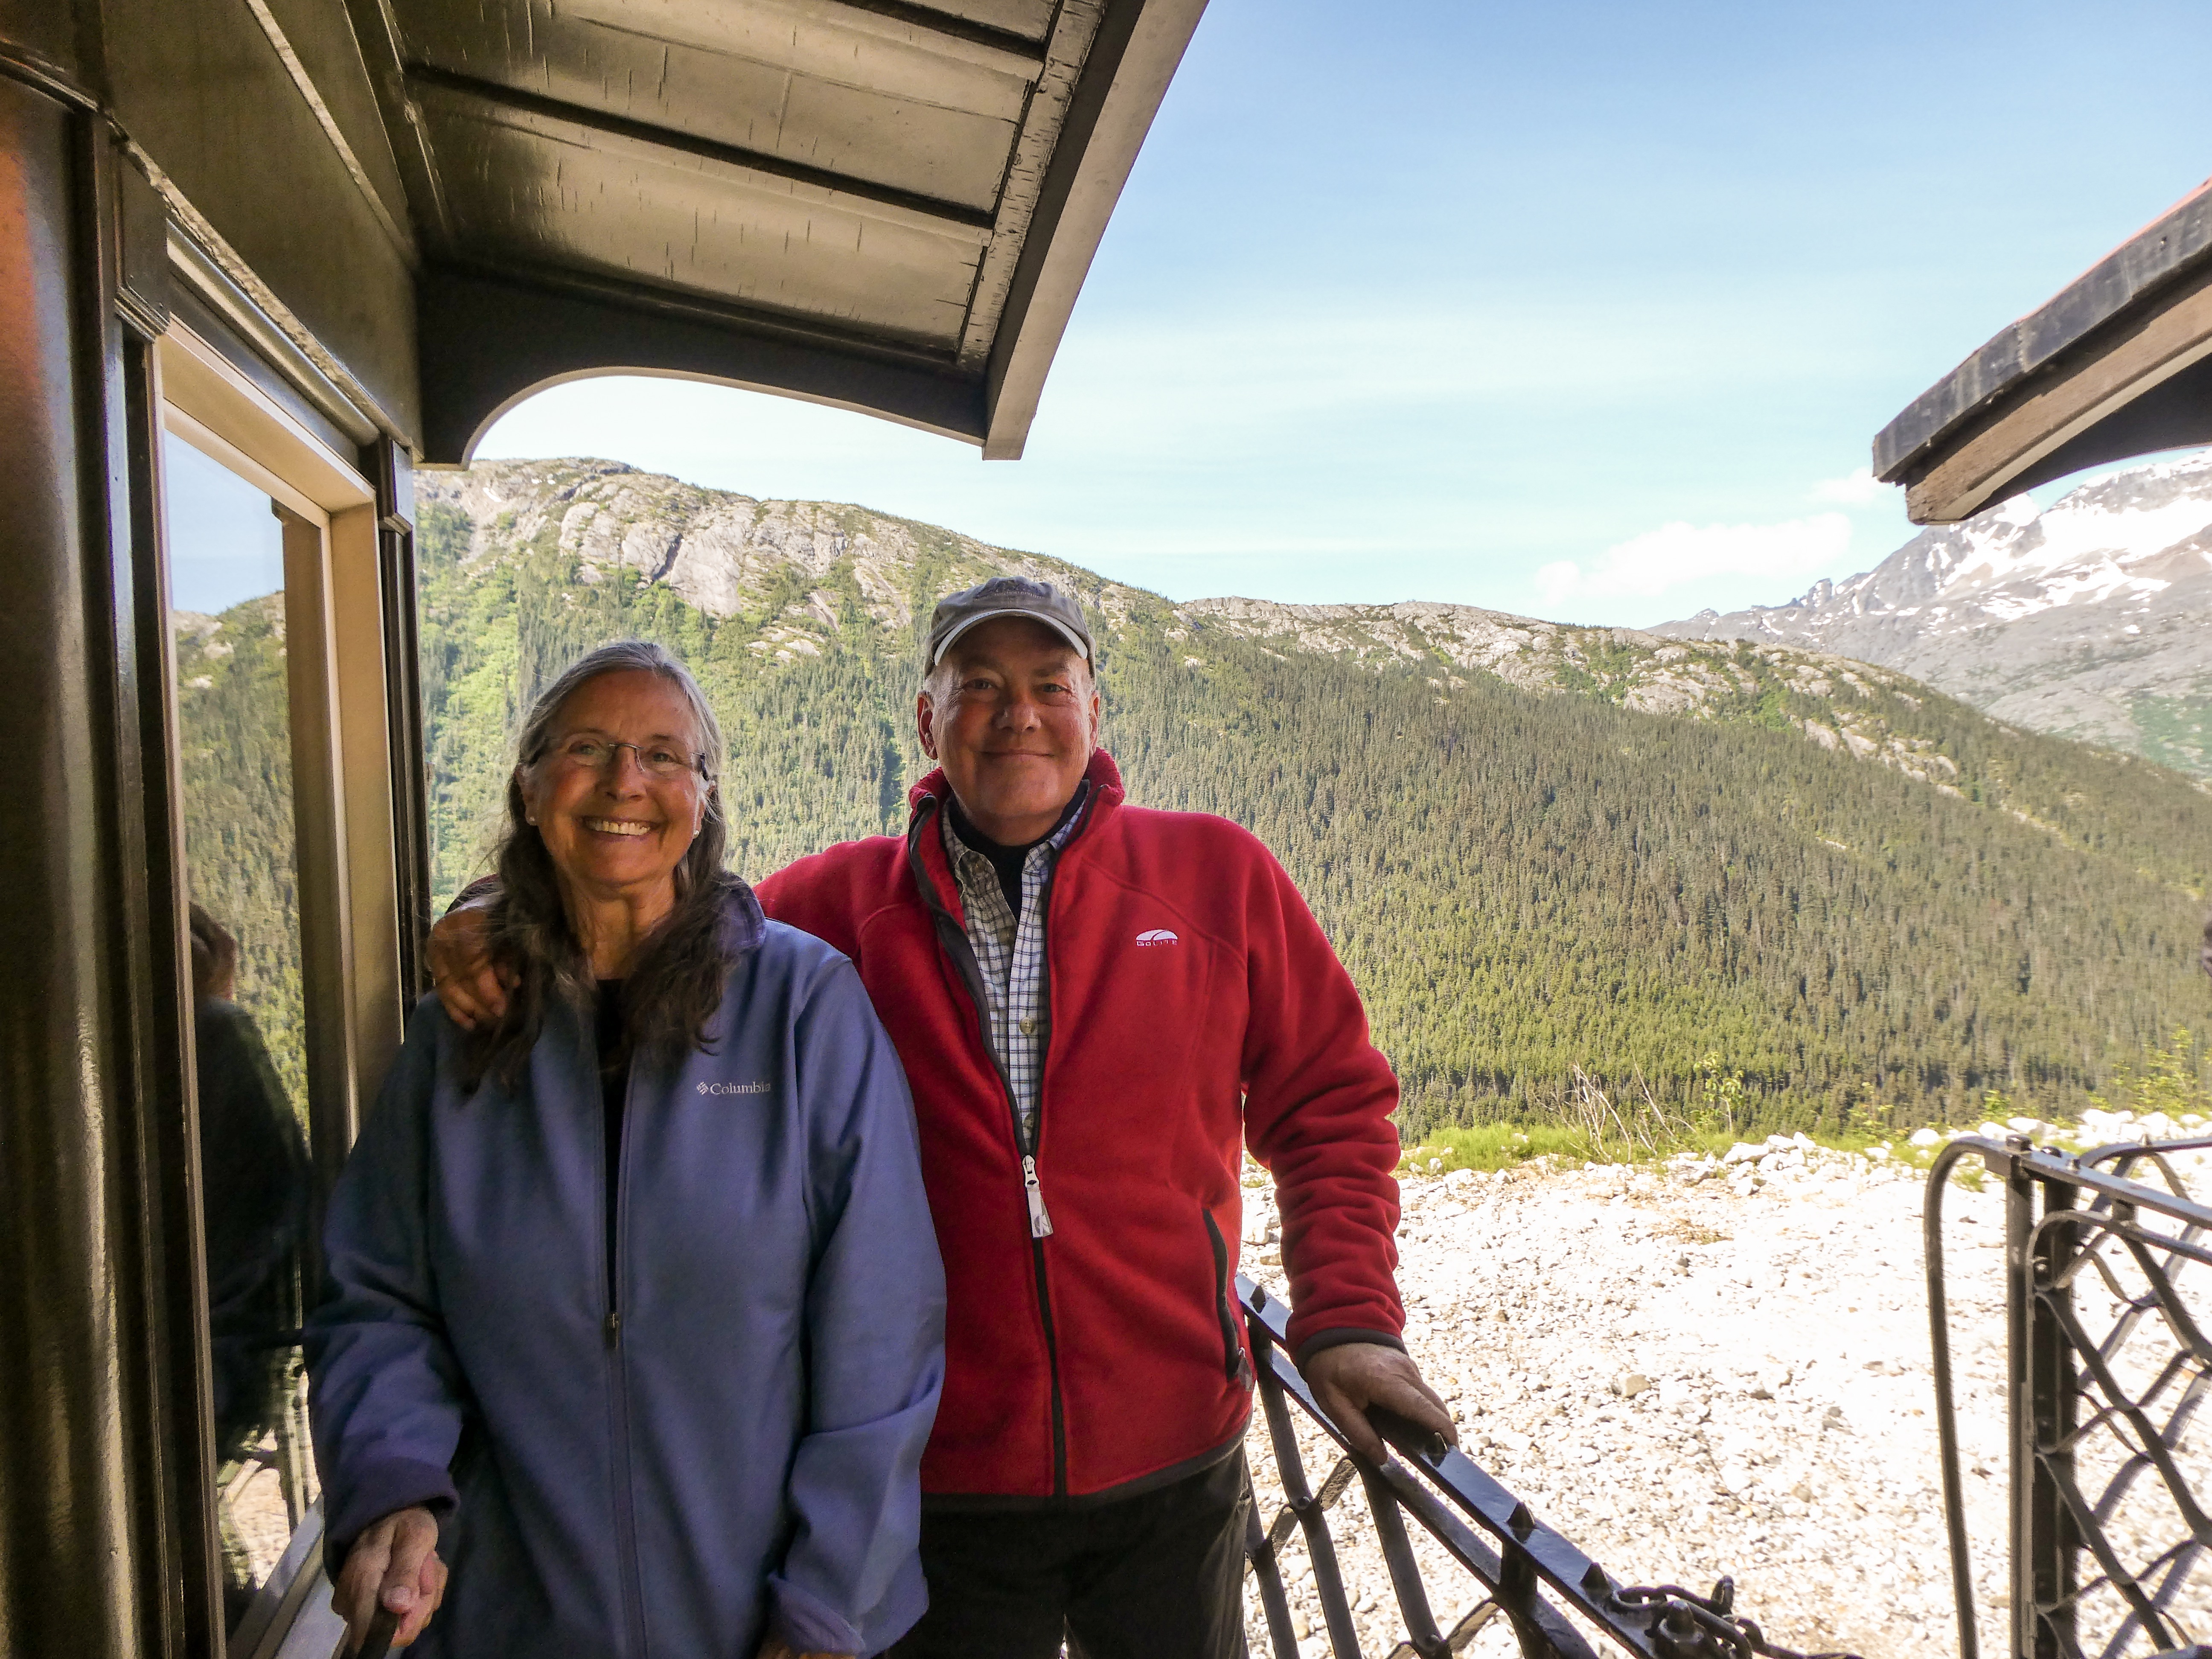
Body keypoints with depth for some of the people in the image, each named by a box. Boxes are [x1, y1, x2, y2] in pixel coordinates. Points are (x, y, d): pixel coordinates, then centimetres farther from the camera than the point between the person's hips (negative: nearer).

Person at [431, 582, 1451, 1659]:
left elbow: (1331, 1104, 1)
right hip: (941, 1479, 0)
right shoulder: (845, 903, -2)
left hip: (1174, 1469, 1)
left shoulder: (1218, 875, -3)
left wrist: (1347, 1319, -8)